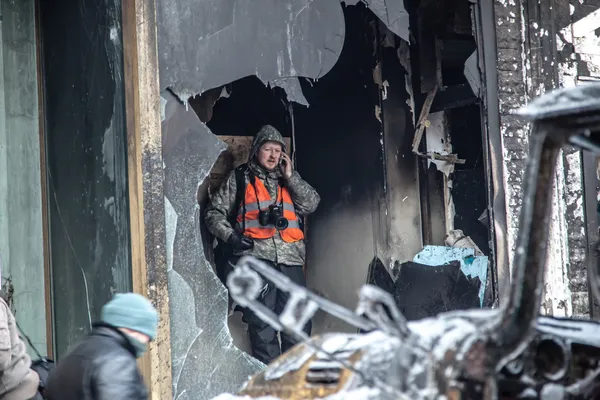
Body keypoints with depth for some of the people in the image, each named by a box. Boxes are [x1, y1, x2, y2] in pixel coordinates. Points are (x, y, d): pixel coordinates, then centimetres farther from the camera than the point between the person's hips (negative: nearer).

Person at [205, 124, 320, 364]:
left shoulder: (287, 180, 22)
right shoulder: (240, 178, 12)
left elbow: (311, 204, 9)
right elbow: (214, 213, 9)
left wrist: (290, 177, 3)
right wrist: (230, 236, -7)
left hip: (290, 257, 4)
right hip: (255, 256, -3)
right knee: (262, 322, -5)